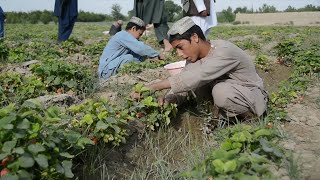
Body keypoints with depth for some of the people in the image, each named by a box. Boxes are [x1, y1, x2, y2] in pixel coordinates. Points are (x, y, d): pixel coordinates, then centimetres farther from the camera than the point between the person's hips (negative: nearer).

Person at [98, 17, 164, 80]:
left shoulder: (125, 36, 15)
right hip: (107, 71, -9)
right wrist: (157, 55, -17)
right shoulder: (124, 35, -15)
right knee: (130, 57, -23)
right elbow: (140, 48, -27)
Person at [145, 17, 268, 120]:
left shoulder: (224, 51, -30)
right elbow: (184, 80, -10)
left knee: (221, 91, -37)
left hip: (254, 97, -6)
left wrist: (155, 86, -41)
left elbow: (197, 77, -41)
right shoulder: (195, 55, -6)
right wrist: (170, 98, -32)